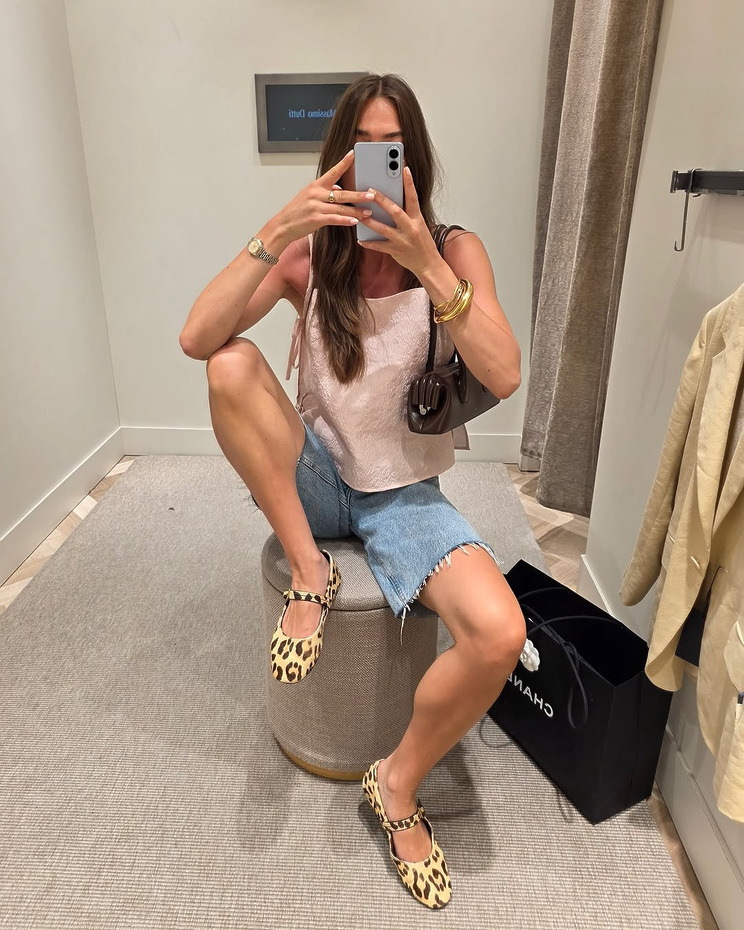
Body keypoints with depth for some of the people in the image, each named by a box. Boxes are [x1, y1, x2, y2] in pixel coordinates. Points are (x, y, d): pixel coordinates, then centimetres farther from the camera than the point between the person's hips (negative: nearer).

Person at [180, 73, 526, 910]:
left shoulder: (454, 251, -4)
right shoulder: (307, 254, -2)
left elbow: (503, 377, -19)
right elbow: (196, 339, -17)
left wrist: (425, 263, -27)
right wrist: (277, 232, -27)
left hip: (406, 495, -1)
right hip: (315, 481, 1)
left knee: (499, 633, -26)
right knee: (232, 363, -24)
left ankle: (399, 784, 4)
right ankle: (308, 572, -12)